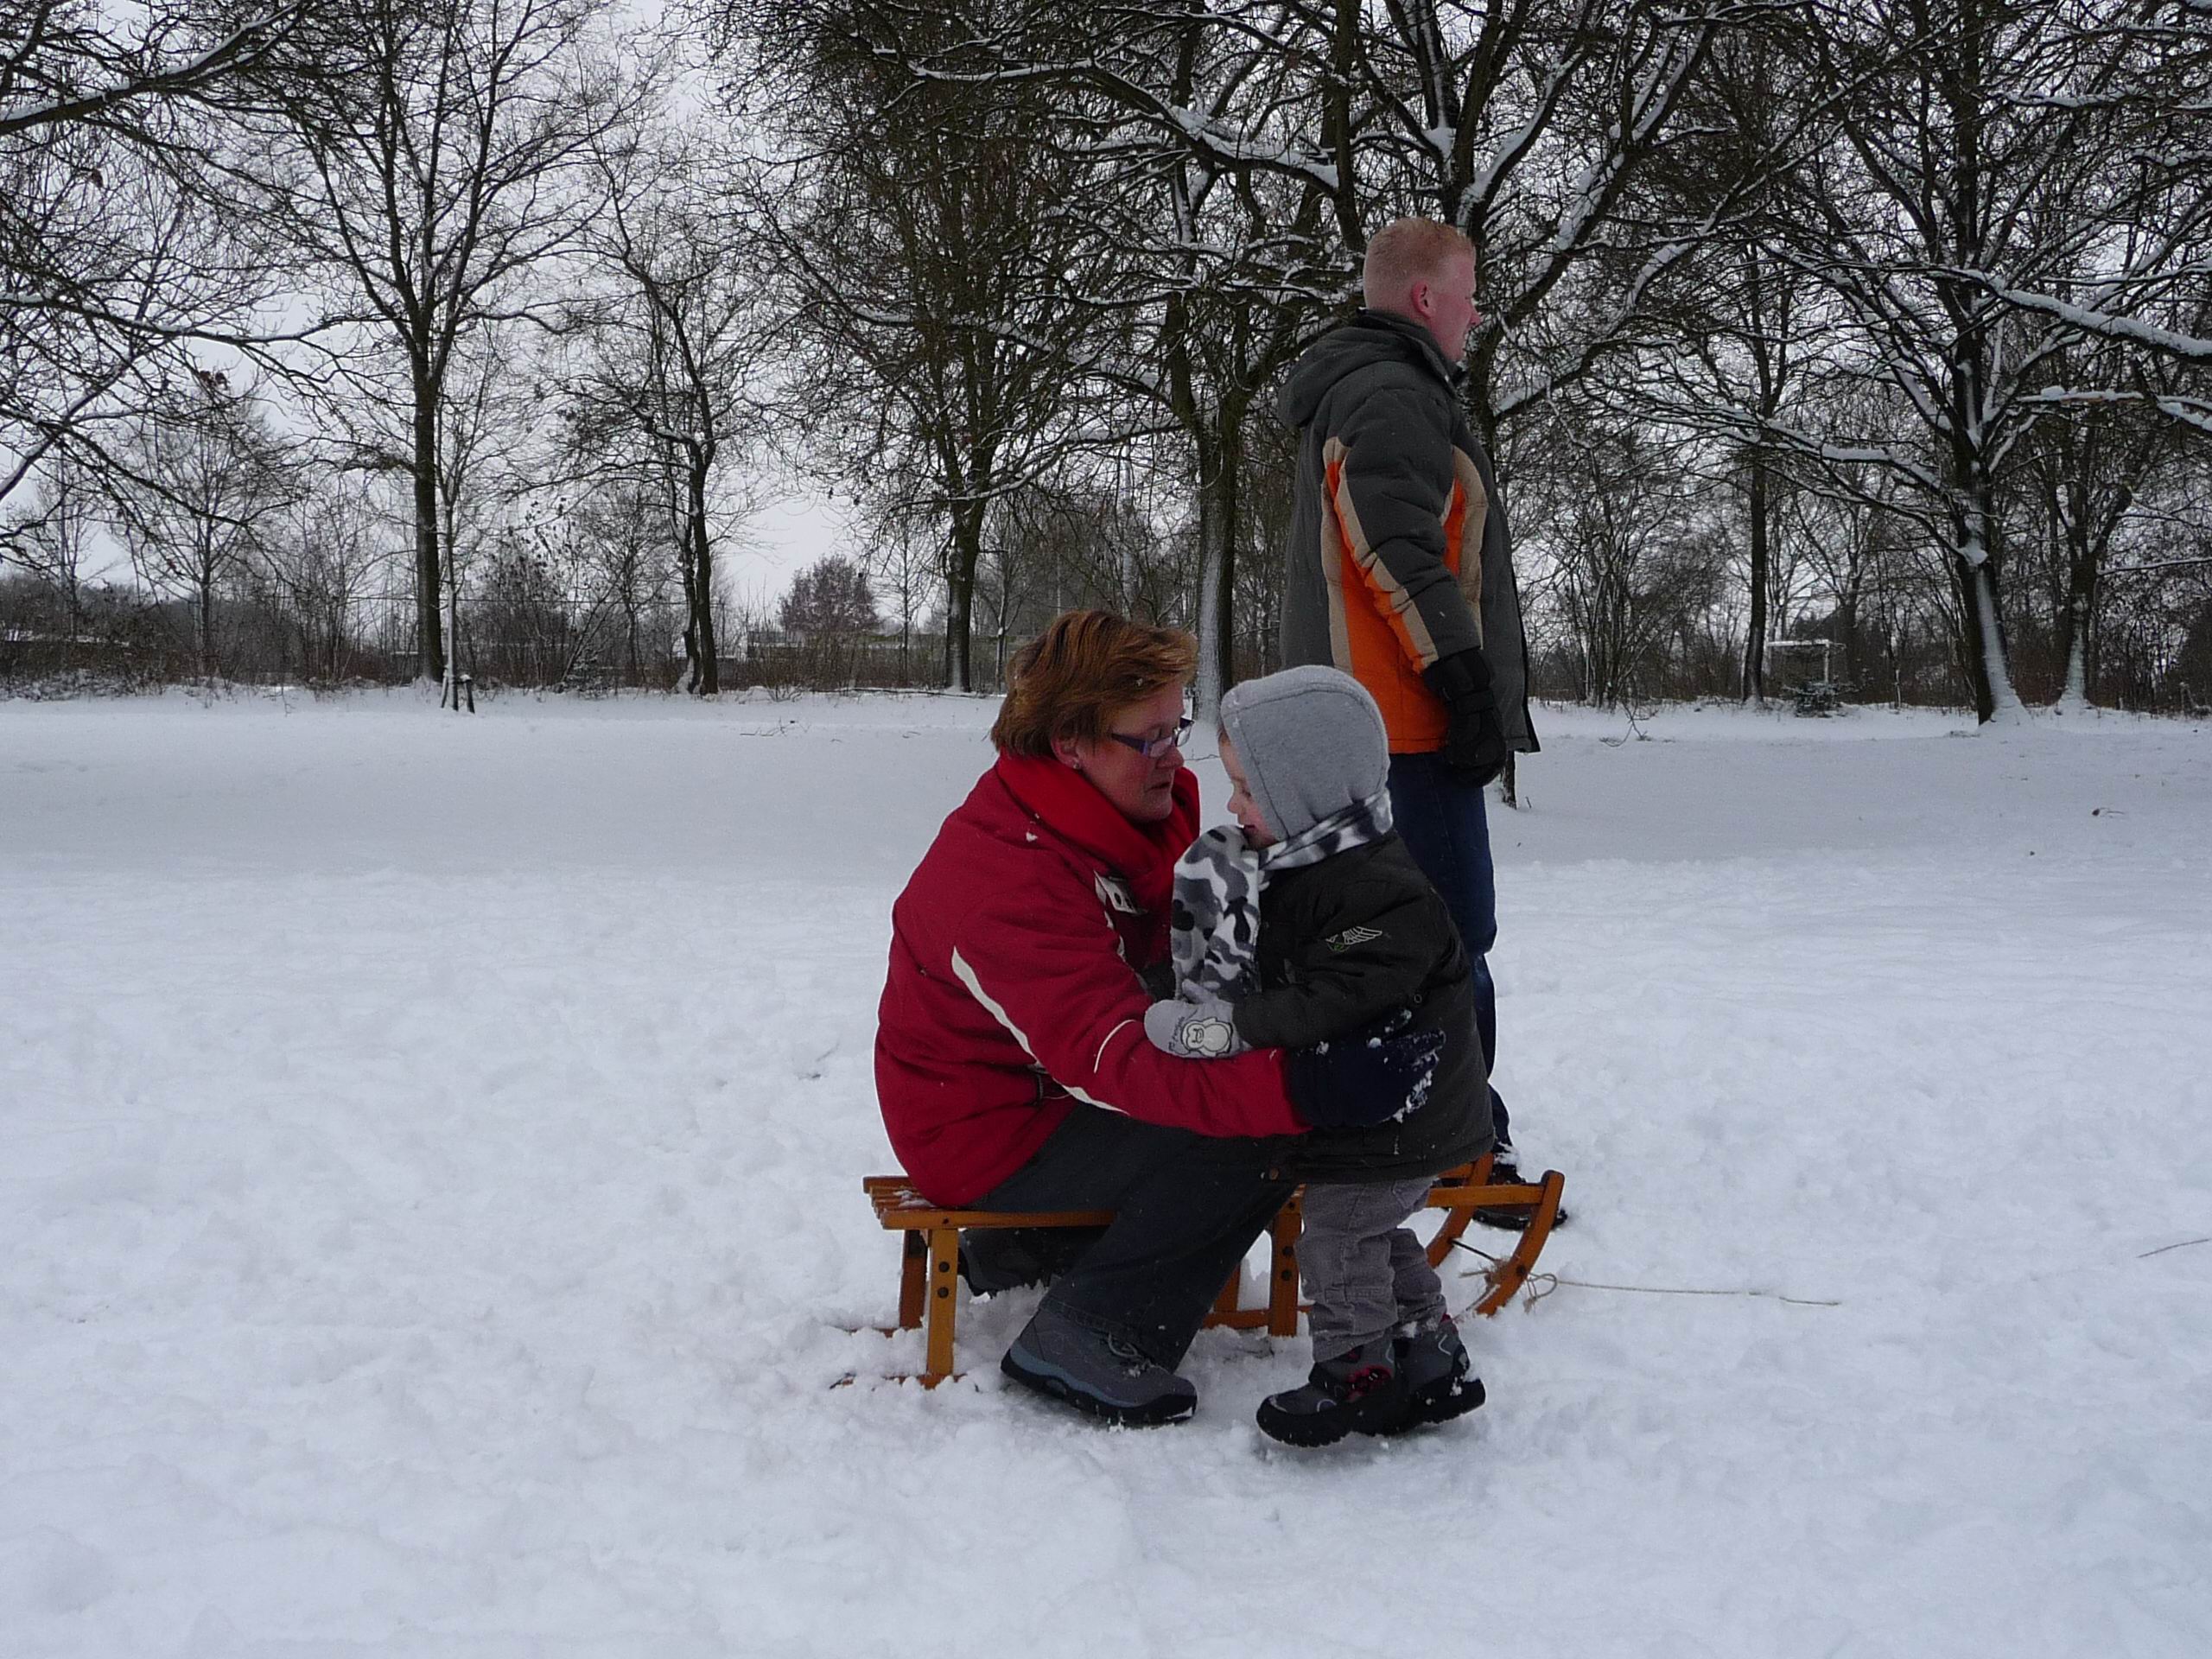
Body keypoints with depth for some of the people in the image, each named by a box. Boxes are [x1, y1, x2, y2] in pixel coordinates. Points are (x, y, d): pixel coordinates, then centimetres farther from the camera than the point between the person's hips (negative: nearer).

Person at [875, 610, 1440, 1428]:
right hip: (985, 1136, -10)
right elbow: (1118, 1061, -42)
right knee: (1252, 1141, -21)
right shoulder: (1009, 883, -33)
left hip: (1046, 1079, 10)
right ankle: (1084, 1336, -10)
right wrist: (1306, 1086, -53)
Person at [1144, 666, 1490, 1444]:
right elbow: (1279, 983, 6)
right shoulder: (1297, 865, 4)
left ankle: (1356, 1374, 16)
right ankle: (1430, 1364, 31)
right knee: (1376, 1233, 20)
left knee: (1336, 1238, 1)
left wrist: (1224, 1026, -36)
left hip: (1393, 1119, -10)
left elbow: (1331, 1006, -35)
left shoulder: (1381, 894, -28)